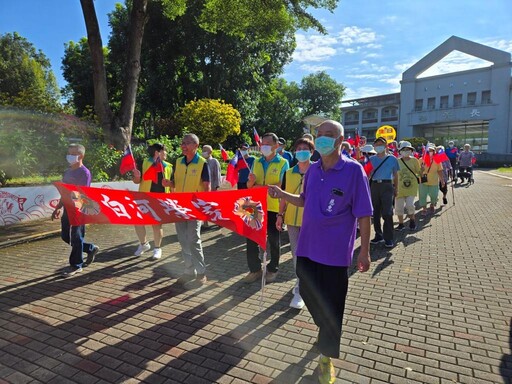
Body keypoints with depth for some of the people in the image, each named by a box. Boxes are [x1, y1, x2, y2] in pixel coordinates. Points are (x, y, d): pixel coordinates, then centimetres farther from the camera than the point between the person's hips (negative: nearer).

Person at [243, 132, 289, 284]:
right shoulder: (256, 162, 10)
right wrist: (251, 181, -14)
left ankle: (273, 269, 26)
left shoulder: (283, 163, -4)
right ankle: (255, 269, 21)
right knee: (251, 238, 6)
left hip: (274, 207, -4)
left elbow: (282, 185, -15)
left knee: (274, 240, 9)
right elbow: (249, 185, 9)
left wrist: (260, 186, -15)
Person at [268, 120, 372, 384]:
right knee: (310, 295, 19)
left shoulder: (353, 170, -13)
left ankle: (327, 356, 29)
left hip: (335, 250, -5)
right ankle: (326, 330, 49)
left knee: (332, 304, 8)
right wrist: (282, 194, 0)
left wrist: (364, 250, -12)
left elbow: (363, 214, -11)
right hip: (308, 246, 6)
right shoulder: (312, 170, 4)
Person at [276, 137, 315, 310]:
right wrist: (280, 214, 6)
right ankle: (302, 281, 30)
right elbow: (284, 196, 11)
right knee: (296, 253, 11)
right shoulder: (288, 173, 6)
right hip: (292, 218, 4)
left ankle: (301, 290, 8)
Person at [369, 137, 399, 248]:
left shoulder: (392, 159, 4)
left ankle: (389, 238, -2)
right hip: (374, 186, 3)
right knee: (375, 213, 8)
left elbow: (395, 175, 9)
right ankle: (378, 235, 20)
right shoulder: (372, 159, 9)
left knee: (387, 213, -9)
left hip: (387, 186, -3)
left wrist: (395, 189, 7)